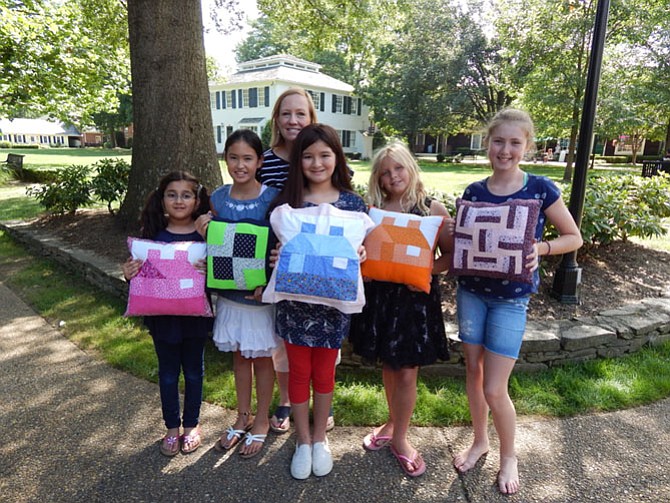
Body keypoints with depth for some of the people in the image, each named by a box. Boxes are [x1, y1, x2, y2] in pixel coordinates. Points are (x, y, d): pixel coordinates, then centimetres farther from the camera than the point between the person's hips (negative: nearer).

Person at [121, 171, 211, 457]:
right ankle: (172, 427, 37)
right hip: (162, 317, 1)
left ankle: (191, 425, 37)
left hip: (195, 316, -1)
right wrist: (129, 274, -18)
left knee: (193, 371, 16)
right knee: (168, 372, 17)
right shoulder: (153, 235, -4)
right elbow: (142, 276, 3)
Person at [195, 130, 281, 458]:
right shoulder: (217, 198, 0)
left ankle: (261, 422, 32)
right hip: (230, 291, 4)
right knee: (239, 354, 18)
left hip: (262, 292, -4)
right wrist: (203, 232, -12)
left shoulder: (272, 198, -13)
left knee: (261, 356, 12)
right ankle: (243, 417, 38)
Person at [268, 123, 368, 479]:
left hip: (333, 303, 0)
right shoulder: (286, 202, -4)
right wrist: (276, 259, -18)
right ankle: (303, 440, 36)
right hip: (294, 303, 0)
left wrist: (359, 256, -16)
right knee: (299, 373, 14)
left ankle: (320, 437, 39)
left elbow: (359, 251, 5)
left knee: (324, 373, 16)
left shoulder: (352, 203, -3)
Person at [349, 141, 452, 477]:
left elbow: (451, 255, -2)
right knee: (388, 365, 17)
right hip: (379, 296, 3)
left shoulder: (432, 209, -3)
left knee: (406, 373, 4)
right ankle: (393, 422, 41)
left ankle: (399, 437, 26)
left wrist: (427, 270, -19)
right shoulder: (372, 210, 4)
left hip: (416, 298, -2)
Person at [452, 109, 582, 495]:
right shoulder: (473, 192, -1)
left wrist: (541, 248, -19)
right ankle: (480, 441, 38)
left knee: (494, 390, -1)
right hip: (471, 291, 3)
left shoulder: (541, 189, -8)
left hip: (512, 298, -3)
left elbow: (574, 238, 0)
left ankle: (509, 456, 27)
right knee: (473, 370, 14)